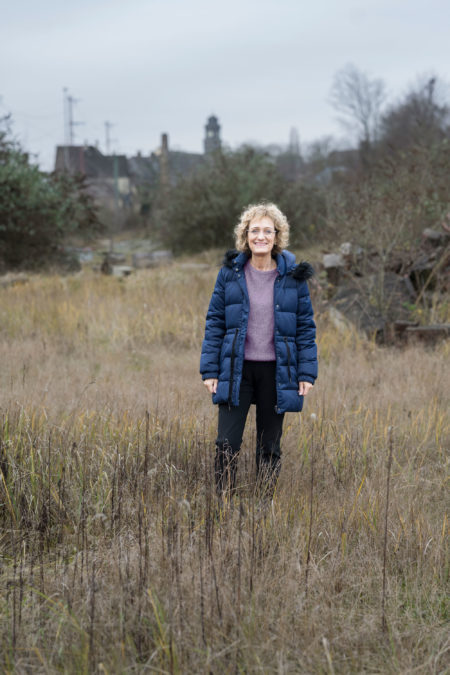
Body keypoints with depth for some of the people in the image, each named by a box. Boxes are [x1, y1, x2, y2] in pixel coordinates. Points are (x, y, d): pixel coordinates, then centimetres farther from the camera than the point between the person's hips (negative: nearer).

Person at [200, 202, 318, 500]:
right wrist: (210, 371, -2)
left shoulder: (292, 276, 0)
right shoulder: (230, 273, 1)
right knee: (227, 443, -5)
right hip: (236, 369, 0)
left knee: (270, 447, 10)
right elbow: (214, 322, 3)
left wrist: (307, 373, -2)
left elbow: (306, 327, 4)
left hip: (276, 372, 0)